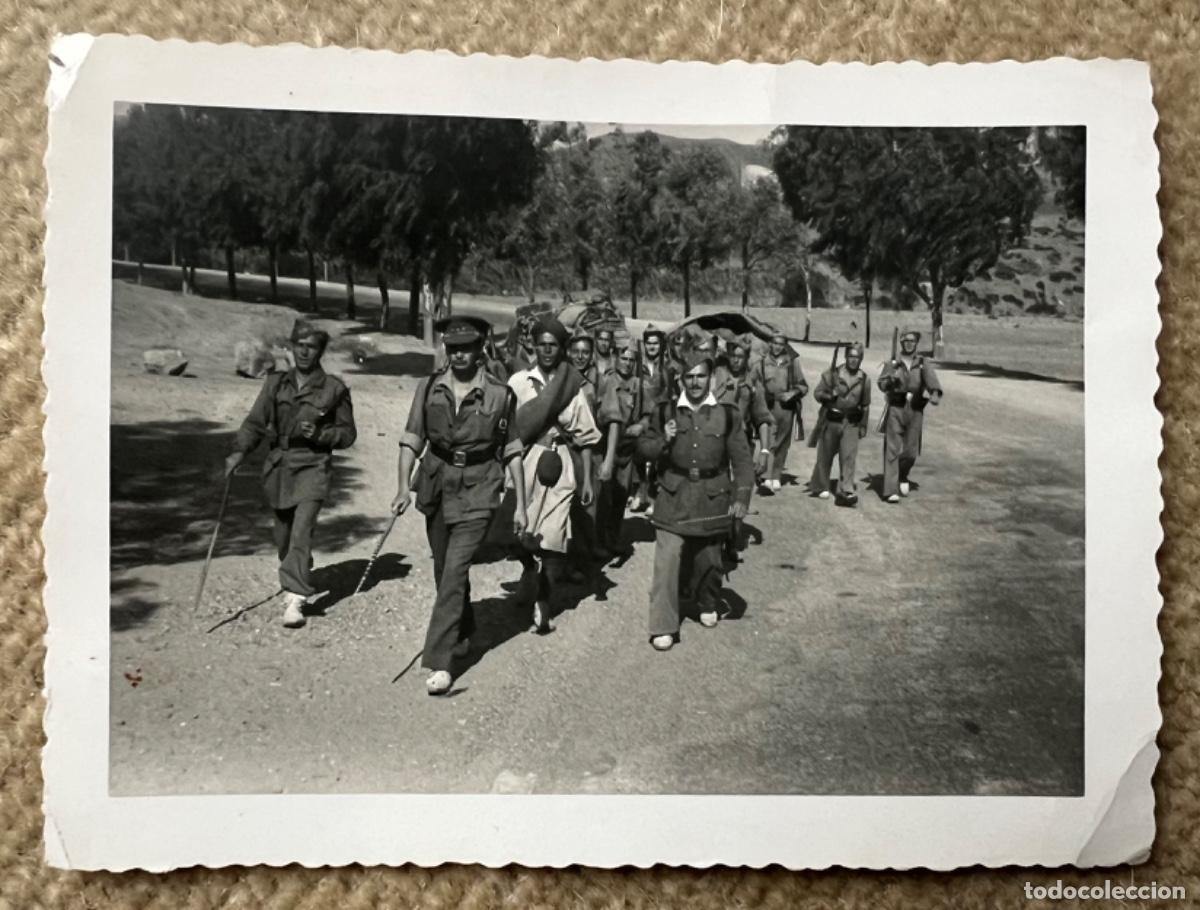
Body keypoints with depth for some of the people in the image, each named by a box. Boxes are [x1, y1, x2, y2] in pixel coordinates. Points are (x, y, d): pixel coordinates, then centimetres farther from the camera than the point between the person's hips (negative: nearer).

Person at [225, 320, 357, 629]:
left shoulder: (334, 389, -1)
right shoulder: (275, 383, 8)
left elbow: (348, 433, 3)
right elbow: (255, 421, 6)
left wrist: (319, 434, -15)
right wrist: (239, 451, -9)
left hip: (313, 466, -4)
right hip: (279, 465, 4)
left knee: (301, 530, -17)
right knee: (283, 533, 12)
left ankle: (295, 598, -17)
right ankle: (298, 580, 37)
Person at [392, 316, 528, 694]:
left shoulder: (500, 394, -6)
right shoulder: (429, 388, 1)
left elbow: (512, 451, 0)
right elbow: (412, 440, 1)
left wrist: (520, 503, 0)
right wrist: (403, 486, -12)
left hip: (477, 491, -4)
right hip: (437, 485, 4)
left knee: (455, 570, -12)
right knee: (444, 569, 16)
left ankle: (440, 662, -6)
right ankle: (462, 634, 40)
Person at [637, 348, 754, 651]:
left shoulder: (727, 414, -2)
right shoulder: (666, 411, 0)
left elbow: (741, 459, 0)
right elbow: (643, 447, 7)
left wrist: (741, 497, -8)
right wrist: (663, 440, -14)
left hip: (712, 500, 1)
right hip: (674, 498, 0)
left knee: (709, 559, 15)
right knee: (667, 561, -8)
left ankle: (708, 605, 43)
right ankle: (663, 627, 0)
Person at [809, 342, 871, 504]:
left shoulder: (864, 379, 5)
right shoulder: (832, 374, -3)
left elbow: (865, 405, 12)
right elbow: (817, 393, 0)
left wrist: (863, 426, 11)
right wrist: (829, 395, -20)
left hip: (851, 423, 1)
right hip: (831, 420, -1)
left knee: (849, 456, -10)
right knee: (825, 456, 8)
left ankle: (846, 491, -11)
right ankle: (820, 487, 24)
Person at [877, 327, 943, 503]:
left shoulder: (923, 364, 6)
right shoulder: (892, 363, 5)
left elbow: (931, 378, -11)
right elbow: (881, 384, -5)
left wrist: (935, 392, -31)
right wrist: (891, 379, -27)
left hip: (915, 411, 1)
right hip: (896, 409, -1)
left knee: (911, 451, 6)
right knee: (892, 450, -7)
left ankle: (902, 477, 36)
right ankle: (890, 490, -8)